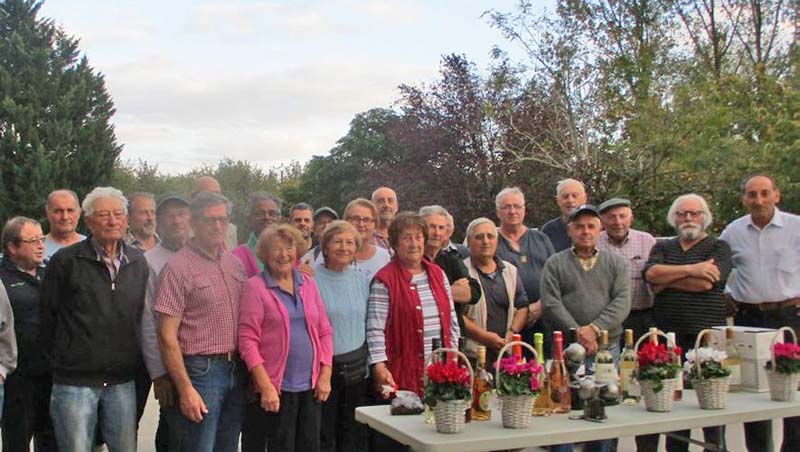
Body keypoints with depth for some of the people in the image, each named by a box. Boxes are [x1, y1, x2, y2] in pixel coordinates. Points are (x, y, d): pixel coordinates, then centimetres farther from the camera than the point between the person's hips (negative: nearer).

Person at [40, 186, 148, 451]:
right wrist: (62, 357, 5)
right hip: (75, 380, -4)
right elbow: (47, 317, 0)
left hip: (123, 381, 4)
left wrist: (134, 362, 12)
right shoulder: (66, 260, -6)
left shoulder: (137, 263, 7)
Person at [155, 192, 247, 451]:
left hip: (236, 370, 6)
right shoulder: (179, 267, -10)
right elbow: (167, 336, -12)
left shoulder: (234, 263, 10)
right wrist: (185, 389, -15)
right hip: (200, 371, -6)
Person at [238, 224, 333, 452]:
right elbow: (247, 340, -9)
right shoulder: (256, 287, -5)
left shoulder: (308, 283, 9)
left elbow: (325, 331, 11)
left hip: (312, 385, 4)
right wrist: (265, 386, -14)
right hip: (277, 388, -4)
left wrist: (325, 375, 2)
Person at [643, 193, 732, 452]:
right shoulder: (662, 248, 16)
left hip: (707, 334, -3)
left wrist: (666, 281, -3)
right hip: (669, 335, 3)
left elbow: (706, 283, -12)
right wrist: (691, 269, -12)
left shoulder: (718, 248, 6)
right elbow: (651, 273, -5)